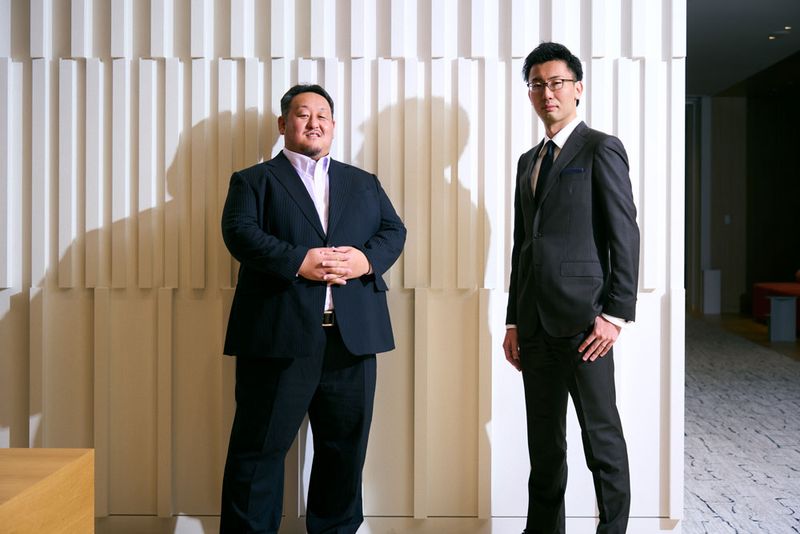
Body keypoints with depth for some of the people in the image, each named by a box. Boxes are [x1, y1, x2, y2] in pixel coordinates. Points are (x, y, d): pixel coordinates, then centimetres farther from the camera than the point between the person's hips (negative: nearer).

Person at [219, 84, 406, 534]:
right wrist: (299, 261, -19)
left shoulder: (364, 183, 21)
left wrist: (367, 259, -10)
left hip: (352, 336, 4)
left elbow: (394, 231, 11)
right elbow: (240, 232, -6)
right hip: (280, 334, -3)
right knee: (260, 445, 3)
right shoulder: (254, 180, 10)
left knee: (346, 445, 12)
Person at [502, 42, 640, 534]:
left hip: (582, 318, -6)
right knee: (544, 439, 14)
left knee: (602, 436, 4)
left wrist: (616, 314, -15)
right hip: (536, 322, 7)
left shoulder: (601, 149, -2)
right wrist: (514, 321, 15)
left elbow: (625, 236, -8)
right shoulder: (529, 161, 18)